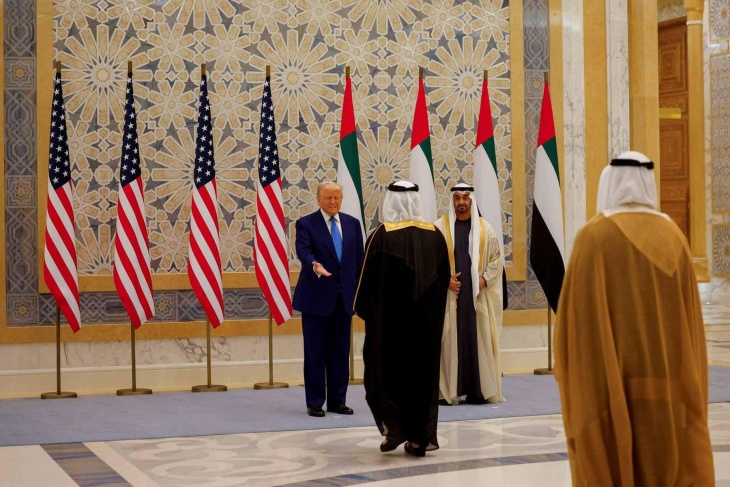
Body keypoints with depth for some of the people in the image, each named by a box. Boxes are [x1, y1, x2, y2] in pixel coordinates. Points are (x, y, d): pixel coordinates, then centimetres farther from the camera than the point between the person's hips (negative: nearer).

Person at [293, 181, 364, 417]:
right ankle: (315, 402, 8)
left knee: (341, 352, 7)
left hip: (344, 297, 4)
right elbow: (303, 250, -19)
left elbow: (359, 258, 11)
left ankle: (337, 400, 16)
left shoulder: (352, 224, 11)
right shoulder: (306, 224, -2)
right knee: (315, 352, 0)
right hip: (316, 298, -4)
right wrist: (314, 265, -40)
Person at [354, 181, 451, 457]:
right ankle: (420, 437, 11)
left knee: (385, 370, 11)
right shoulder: (435, 235, 0)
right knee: (423, 372, 11)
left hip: (390, 318, -3)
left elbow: (369, 278, -9)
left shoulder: (382, 236, -12)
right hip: (427, 320, 3)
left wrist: (363, 310, 6)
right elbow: (444, 279, 6)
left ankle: (394, 426, -1)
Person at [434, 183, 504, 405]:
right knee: (449, 341, -3)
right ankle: (448, 391, 1)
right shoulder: (440, 227, 0)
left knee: (478, 341, 1)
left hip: (477, 294, 2)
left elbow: (496, 257, 11)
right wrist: (445, 280, -11)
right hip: (449, 294, -2)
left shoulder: (484, 228, 8)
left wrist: (485, 279, -4)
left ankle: (479, 390, 6)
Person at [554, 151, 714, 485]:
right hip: (670, 390, 4)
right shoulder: (673, 238, 6)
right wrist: (688, 391, 16)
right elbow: (690, 320, 9)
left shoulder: (594, 237, -8)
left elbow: (579, 320, -11)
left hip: (611, 389, -4)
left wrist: (572, 379, 0)